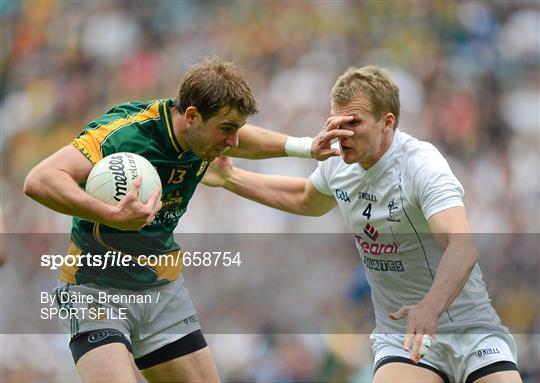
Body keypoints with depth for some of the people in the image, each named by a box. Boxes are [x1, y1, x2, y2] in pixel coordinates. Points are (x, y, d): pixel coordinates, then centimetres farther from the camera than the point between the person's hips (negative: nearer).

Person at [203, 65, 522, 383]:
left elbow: (463, 247, -37)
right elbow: (305, 199, 28)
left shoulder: (422, 166, -21)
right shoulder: (338, 165, 2)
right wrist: (230, 178, 24)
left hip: (469, 329, -4)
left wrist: (431, 308, -54)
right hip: (400, 336, 5)